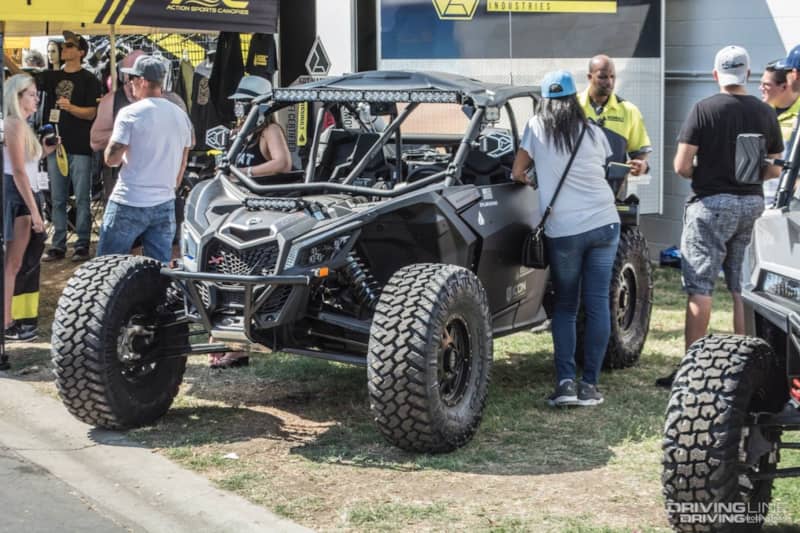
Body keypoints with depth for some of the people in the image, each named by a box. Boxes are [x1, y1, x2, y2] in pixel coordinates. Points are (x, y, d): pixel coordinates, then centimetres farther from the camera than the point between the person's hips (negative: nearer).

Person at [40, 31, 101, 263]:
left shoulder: (89, 80, -2)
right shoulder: (52, 76, 12)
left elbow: (91, 113, -8)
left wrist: (70, 107, -25)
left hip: (80, 148, -5)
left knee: (82, 199, -1)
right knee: (57, 200, 8)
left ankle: (82, 246, 4)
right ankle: (58, 246, 12)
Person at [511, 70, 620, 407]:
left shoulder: (537, 128, 1)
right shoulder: (593, 133, 7)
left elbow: (517, 173, 5)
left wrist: (525, 178, 27)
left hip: (563, 231, -1)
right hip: (604, 224, 1)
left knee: (565, 306, 9)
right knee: (597, 304, 4)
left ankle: (565, 382, -3)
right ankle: (589, 385, 3)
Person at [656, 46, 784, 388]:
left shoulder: (703, 110, -9)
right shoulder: (765, 113, 3)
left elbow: (681, 166, -12)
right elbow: (774, 170, 8)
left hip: (711, 204, -4)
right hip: (752, 203, 4)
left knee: (700, 287, -3)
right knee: (743, 287, 11)